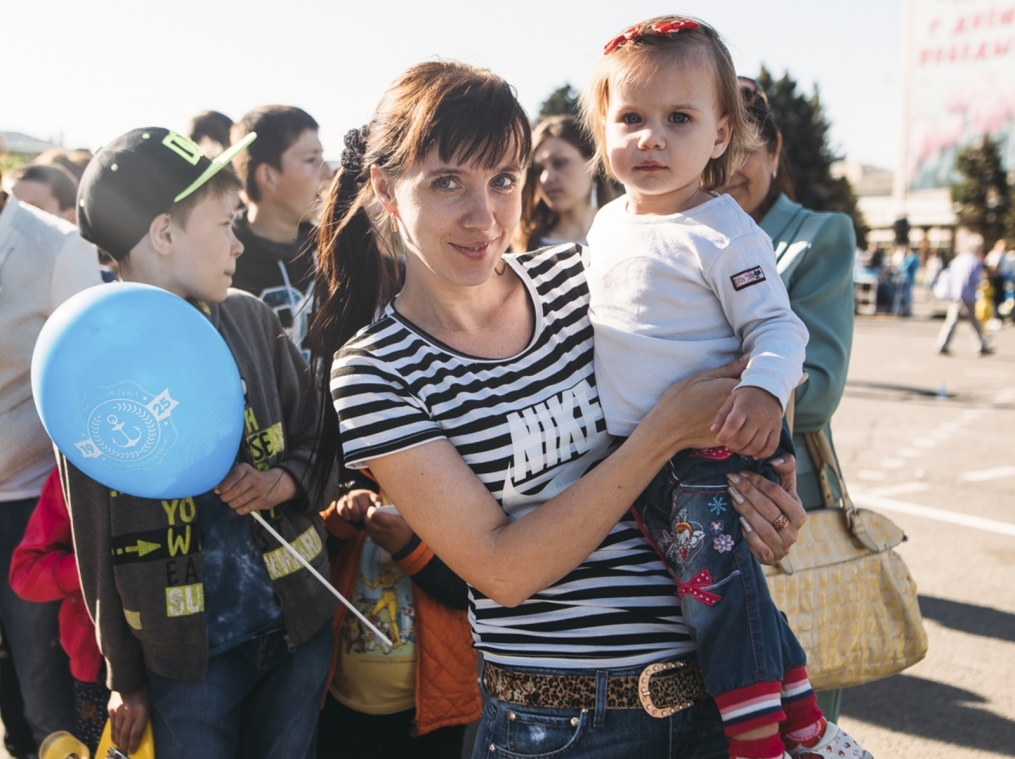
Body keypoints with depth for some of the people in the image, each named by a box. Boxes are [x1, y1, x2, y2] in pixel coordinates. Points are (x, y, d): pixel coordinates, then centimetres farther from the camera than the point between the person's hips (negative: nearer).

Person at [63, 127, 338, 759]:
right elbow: (95, 536, -5)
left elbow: (315, 439, 9)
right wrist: (125, 677, 1)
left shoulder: (251, 319, -1)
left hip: (298, 620, 4)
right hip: (187, 656, -3)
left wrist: (283, 480, -14)